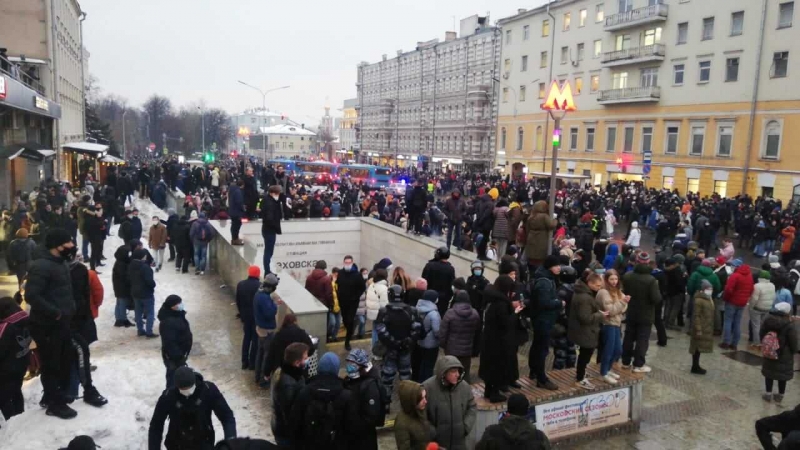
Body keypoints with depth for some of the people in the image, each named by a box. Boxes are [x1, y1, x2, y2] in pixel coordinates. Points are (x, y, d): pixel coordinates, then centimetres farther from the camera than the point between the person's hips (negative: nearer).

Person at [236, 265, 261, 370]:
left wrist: (241, 313, 16)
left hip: (245, 315, 5)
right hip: (257, 316, -5)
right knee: (255, 339, 7)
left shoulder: (240, 284, -4)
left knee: (246, 337, 17)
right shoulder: (260, 286, -19)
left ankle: (244, 362, 22)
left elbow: (238, 301, 4)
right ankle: (252, 363, 13)